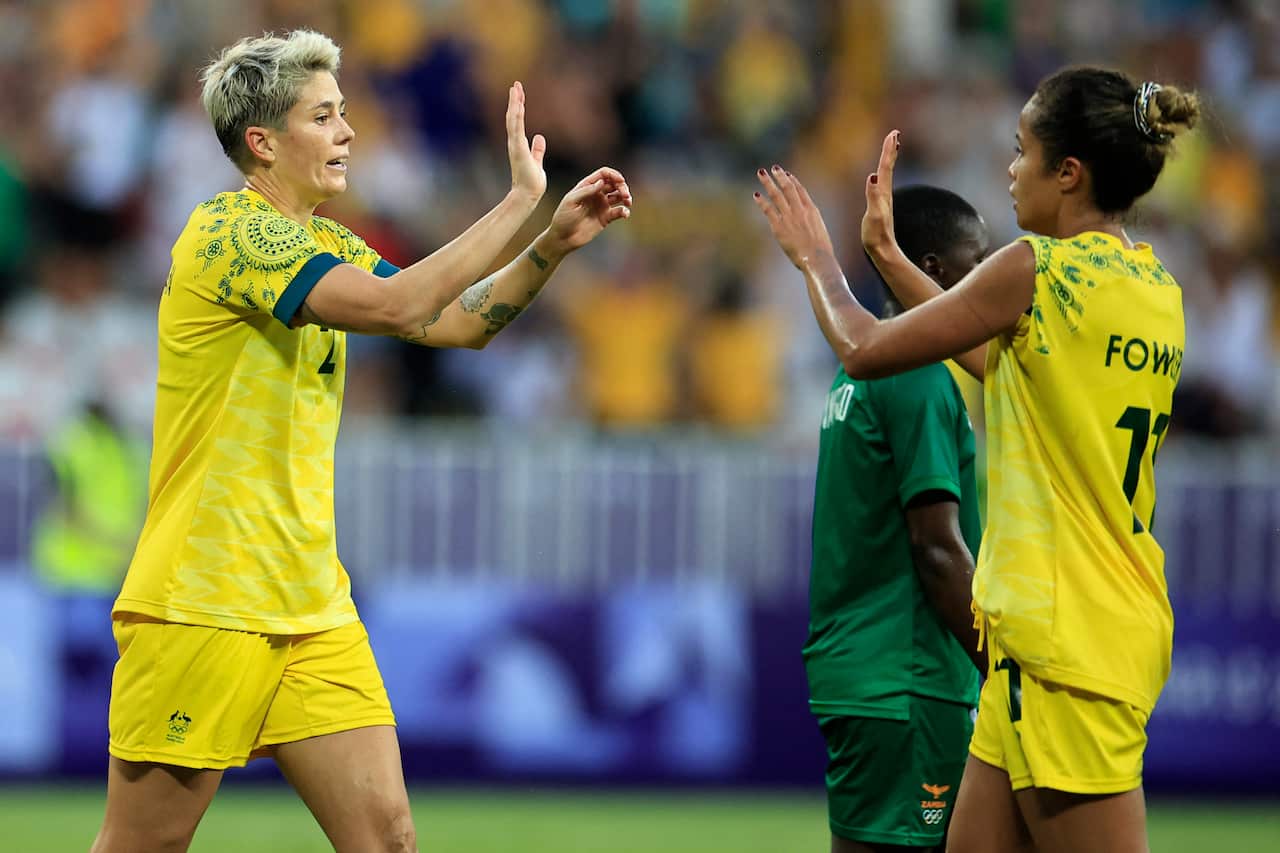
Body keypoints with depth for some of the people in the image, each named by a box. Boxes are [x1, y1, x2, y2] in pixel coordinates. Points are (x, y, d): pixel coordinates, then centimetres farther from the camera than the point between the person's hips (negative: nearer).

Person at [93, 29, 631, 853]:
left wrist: (555, 243, 3)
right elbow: (396, 305, -24)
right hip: (205, 605, -8)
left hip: (311, 603, 8)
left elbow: (459, 321, 18)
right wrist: (520, 201, -18)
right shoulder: (228, 231, -13)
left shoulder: (329, 245, 15)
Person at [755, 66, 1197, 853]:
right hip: (1125, 627, 9)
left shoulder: (1038, 267, -13)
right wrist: (885, 252, 31)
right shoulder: (1155, 287, 12)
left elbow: (867, 350, -4)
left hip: (1061, 635, -9)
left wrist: (818, 259, 15)